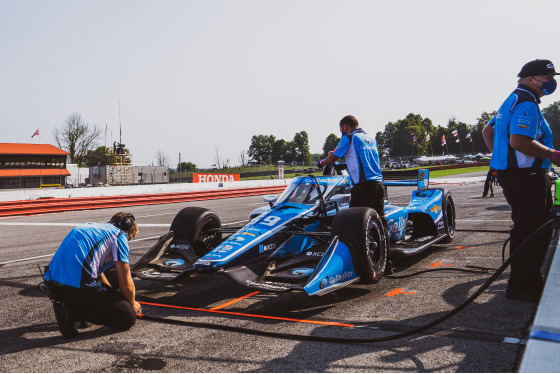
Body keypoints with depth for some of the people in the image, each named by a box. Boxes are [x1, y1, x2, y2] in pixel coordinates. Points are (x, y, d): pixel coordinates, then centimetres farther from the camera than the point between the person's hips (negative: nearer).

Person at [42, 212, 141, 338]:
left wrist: (113, 295, 49)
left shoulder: (92, 227, 28)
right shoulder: (120, 235, 4)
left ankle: (66, 305, 11)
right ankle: (72, 311, -8)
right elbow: (126, 284, 1)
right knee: (128, 318, -1)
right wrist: (132, 304, 22)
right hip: (77, 287, -9)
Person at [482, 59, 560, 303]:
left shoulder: (513, 100, 19)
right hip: (526, 177, -11)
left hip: (510, 172, 11)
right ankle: (522, 287, 0)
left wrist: (501, 157, 25)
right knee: (530, 231, -7)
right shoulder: (527, 103, -15)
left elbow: (488, 131, 26)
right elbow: (519, 141, -28)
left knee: (539, 228, 19)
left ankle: (529, 280, 29)